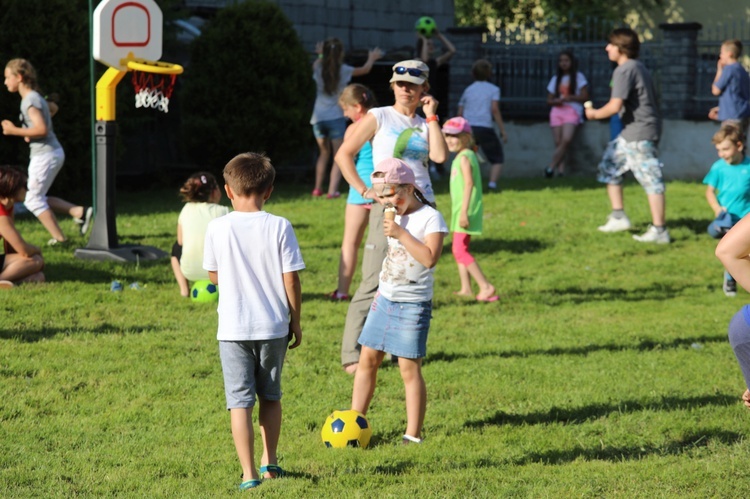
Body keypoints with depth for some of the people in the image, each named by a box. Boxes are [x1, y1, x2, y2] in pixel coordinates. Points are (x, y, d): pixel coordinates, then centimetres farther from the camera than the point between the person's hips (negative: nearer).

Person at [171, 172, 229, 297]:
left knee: (176, 248, 35)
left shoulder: (187, 209, 1)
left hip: (190, 271, 2)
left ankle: (184, 288, 19)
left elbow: (180, 241, 7)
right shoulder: (222, 212, -8)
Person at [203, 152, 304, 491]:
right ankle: (269, 462, 29)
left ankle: (249, 474, -4)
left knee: (239, 401, 1)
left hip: (233, 329, -1)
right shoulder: (280, 227, -8)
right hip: (273, 326, 1)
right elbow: (291, 279, -6)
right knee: (270, 396, 19)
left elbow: (213, 275, 5)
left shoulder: (217, 228, -7)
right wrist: (295, 320, 7)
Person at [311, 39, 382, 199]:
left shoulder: (318, 69, 1)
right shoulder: (343, 70, -5)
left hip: (318, 118, 4)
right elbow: (365, 69, 14)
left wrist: (320, 55, 49)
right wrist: (372, 58, 34)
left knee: (324, 153, 22)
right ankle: (332, 190, -16)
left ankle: (318, 188, 22)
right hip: (336, 118, -4)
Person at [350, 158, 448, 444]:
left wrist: (400, 233, -27)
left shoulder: (430, 218, -13)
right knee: (367, 359, 5)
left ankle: (413, 435, 0)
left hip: (412, 304, -7)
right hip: (385, 299, 7)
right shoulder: (395, 217, 11)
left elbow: (430, 258, -26)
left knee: (409, 367, -6)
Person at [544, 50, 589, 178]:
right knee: (558, 142, -8)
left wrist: (570, 98, -14)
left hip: (572, 111, -4)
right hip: (557, 111, 4)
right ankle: (561, 170, -11)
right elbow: (549, 100, 18)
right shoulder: (556, 79, 18)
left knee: (566, 140, -23)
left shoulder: (578, 77, 8)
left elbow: (584, 97, 2)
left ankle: (551, 167, -22)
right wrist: (556, 101, -6)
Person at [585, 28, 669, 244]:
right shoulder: (638, 67, 16)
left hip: (639, 132, -11)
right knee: (610, 164, 18)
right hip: (631, 131, 11)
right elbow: (653, 99, 22)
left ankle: (659, 230, -9)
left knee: (650, 178, -9)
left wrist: (595, 113, -5)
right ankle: (618, 216, 19)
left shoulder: (624, 70, -15)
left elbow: (615, 105, -22)